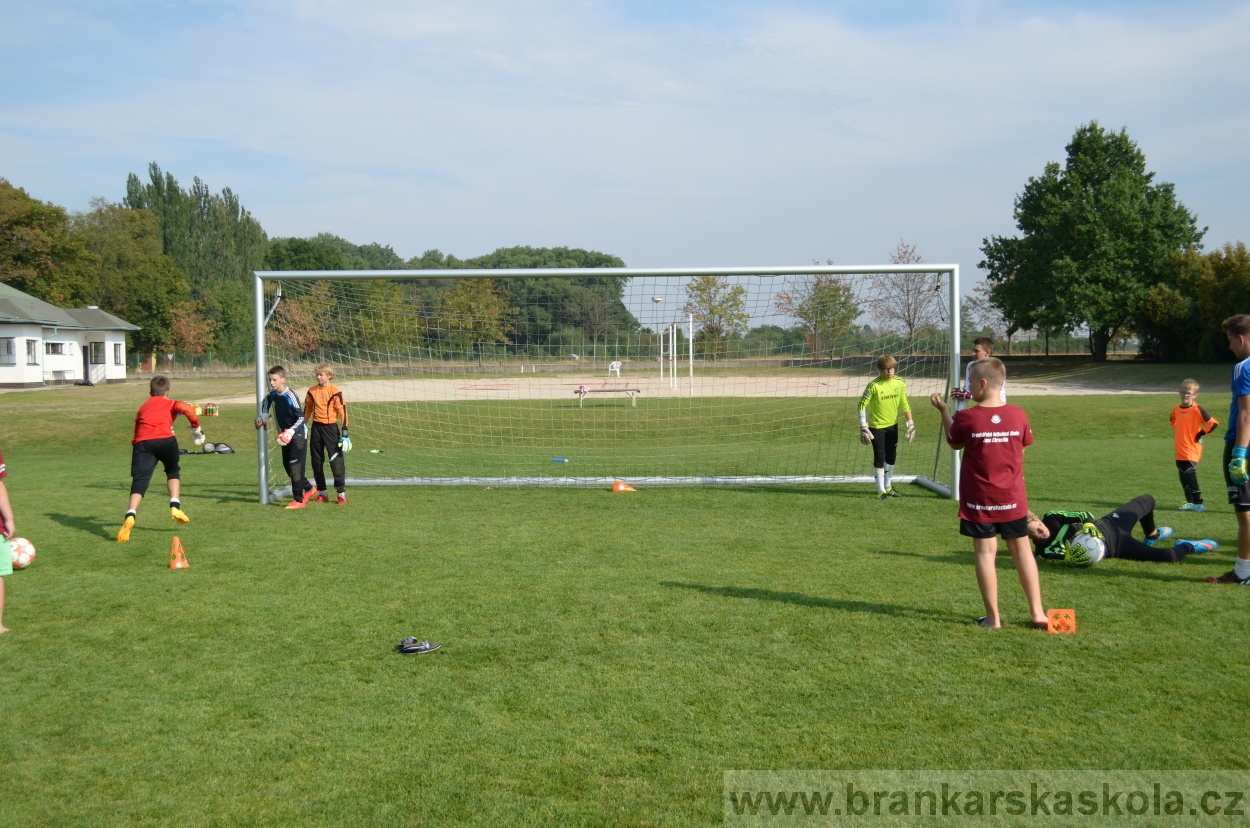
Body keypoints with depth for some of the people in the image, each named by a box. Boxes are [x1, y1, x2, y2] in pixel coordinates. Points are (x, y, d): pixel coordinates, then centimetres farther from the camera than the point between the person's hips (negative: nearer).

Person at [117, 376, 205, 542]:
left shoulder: (142, 408, 35)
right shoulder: (170, 404, 24)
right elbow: (187, 409, 2)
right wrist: (196, 427, 12)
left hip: (142, 442, 1)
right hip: (165, 439, -1)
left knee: (139, 480, -6)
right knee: (173, 471, 25)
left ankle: (130, 516, -28)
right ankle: (175, 507, 11)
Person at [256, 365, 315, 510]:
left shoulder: (290, 396, -24)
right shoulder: (273, 394, 1)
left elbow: (301, 417, -26)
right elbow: (266, 400, 27)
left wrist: (291, 431, -37)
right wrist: (263, 416, 16)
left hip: (298, 435, -9)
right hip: (286, 435, 9)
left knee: (295, 466, -10)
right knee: (287, 465, 13)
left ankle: (299, 500, -2)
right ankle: (309, 489, 30)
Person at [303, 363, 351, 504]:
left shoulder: (335, 392, -9)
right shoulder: (312, 391, 5)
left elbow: (342, 411, -9)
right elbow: (307, 409, 15)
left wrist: (345, 433, -12)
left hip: (330, 428, -5)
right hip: (316, 428, 5)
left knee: (336, 461, -5)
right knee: (317, 461, 9)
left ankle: (342, 493, 1)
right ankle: (321, 493, 18)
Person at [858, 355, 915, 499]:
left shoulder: (899, 383, -3)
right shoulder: (874, 385, -19)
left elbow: (904, 403, 8)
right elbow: (862, 405, -15)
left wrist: (910, 423, 5)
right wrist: (863, 426, -19)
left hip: (892, 425, 6)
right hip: (877, 426, -6)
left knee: (891, 457, 15)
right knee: (879, 458, -2)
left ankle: (888, 487, 30)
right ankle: (881, 491, 7)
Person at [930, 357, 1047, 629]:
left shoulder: (966, 417, -14)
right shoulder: (1018, 415, -7)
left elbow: (954, 443, 4)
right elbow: (1023, 445, 10)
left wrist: (944, 411, 14)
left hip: (979, 501, -3)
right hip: (1013, 499, 3)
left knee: (985, 553, 4)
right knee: (1022, 549, 14)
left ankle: (993, 617, 7)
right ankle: (1037, 612, 18)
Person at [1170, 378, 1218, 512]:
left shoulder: (1197, 410, -12)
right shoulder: (1176, 410, 9)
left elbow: (1213, 423, -16)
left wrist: (1200, 434, -12)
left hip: (1192, 450, -7)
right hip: (1179, 451, 7)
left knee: (1190, 475, -11)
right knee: (1183, 477, 10)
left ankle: (1198, 503, -5)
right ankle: (1190, 502, 20)